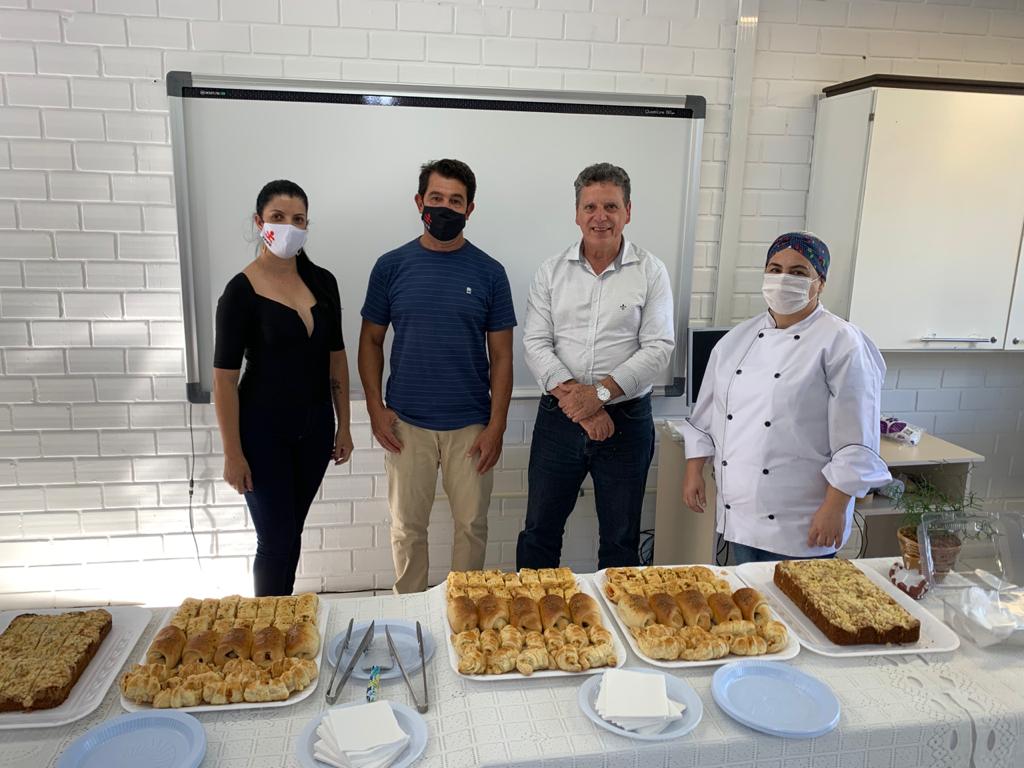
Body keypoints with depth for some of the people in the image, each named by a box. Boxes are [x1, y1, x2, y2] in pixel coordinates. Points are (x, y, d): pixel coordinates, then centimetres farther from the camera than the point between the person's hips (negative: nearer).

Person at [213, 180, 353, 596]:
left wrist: (343, 425, 8)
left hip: (314, 426, 5)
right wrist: (233, 452, -12)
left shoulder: (322, 282, 2)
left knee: (290, 531, 15)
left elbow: (336, 356, 8)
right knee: (277, 539, 2)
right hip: (264, 430, -4)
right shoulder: (241, 291, -12)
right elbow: (224, 377, -11)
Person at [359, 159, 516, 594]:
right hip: (406, 424, 1)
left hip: (471, 425, 0)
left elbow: (501, 355, -1)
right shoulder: (391, 267, 0)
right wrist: (375, 407, -3)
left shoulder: (488, 273, -2)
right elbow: (371, 340, 6)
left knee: (471, 525, 11)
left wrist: (496, 425, -6)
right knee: (407, 527, 12)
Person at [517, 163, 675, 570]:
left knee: (621, 540, 13)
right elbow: (536, 345, -3)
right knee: (540, 532, 12)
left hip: (626, 418, -1)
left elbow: (658, 348, -8)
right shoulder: (552, 271, 4)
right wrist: (572, 398, -17)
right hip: (558, 418, 1)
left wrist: (600, 392, -19)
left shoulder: (650, 272, 0)